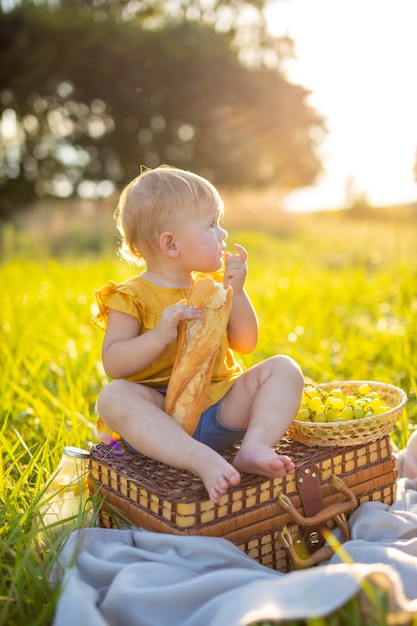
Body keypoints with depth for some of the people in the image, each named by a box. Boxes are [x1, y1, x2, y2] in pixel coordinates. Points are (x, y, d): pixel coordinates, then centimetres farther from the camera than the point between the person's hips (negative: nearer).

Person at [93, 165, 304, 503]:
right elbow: (113, 364, -12)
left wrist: (236, 292, -1)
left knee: (284, 368, -10)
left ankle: (255, 447, -32)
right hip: (165, 414, -4)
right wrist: (160, 336, -27)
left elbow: (245, 344, 11)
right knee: (114, 396, -32)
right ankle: (202, 460, -43)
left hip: (222, 411, 5)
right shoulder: (131, 297, -5)